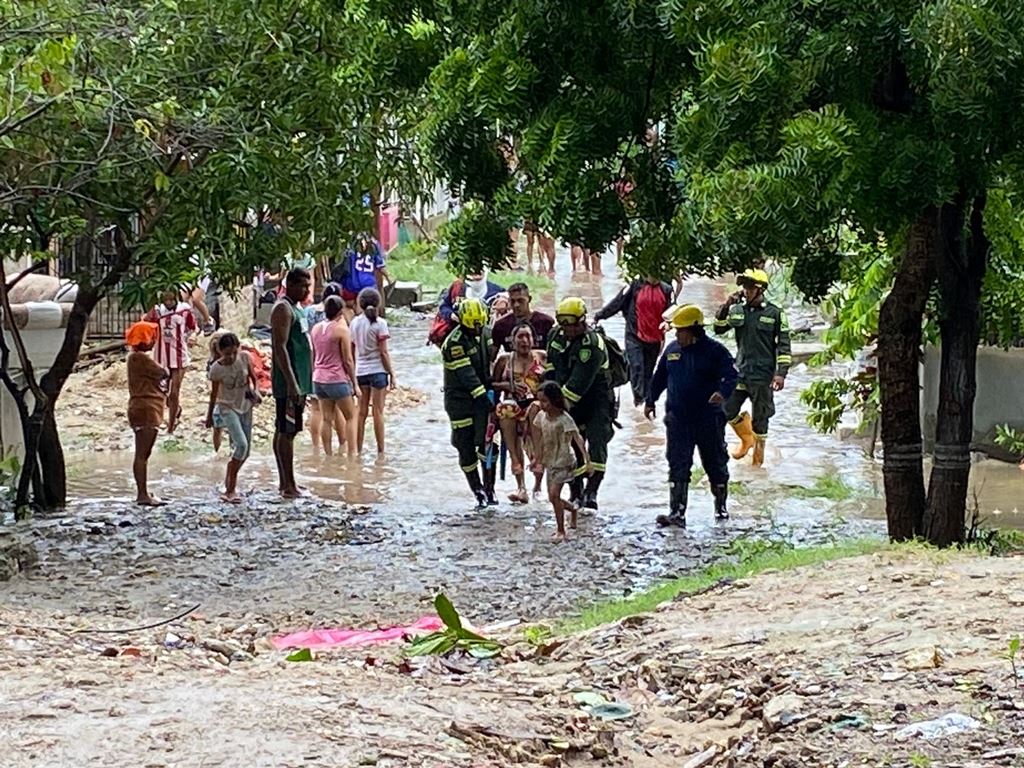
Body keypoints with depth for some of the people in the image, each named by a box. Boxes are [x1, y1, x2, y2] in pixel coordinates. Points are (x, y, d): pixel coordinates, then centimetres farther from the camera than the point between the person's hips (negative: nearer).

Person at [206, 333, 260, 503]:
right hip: (227, 407, -5)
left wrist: (254, 390, -11)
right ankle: (230, 490, -17)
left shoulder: (244, 358, -9)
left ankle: (229, 481, 30)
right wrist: (209, 416, 5)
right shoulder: (216, 369, -17)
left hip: (245, 405, 5)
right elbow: (214, 393, -4)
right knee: (241, 444, -22)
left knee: (245, 450, 7)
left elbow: (252, 376, 8)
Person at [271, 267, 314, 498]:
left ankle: (285, 483, 16)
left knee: (284, 431, 12)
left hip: (299, 381, 10)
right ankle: (289, 486, -9)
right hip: (289, 383, -10)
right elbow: (280, 347, -20)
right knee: (287, 432, -9)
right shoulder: (283, 309, -12)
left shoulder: (296, 308, 18)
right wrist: (292, 383, -25)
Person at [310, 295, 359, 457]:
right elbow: (348, 360, -10)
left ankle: (328, 453, 11)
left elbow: (313, 357, 14)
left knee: (326, 418, 10)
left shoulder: (315, 329, 7)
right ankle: (352, 453, -1)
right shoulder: (341, 330, -11)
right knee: (350, 417, 5)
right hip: (338, 380, -6)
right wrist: (355, 383, -3)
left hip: (319, 379, 6)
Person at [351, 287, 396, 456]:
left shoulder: (355, 323, 4)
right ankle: (380, 451, 1)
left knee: (362, 412, 9)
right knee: (378, 412, -1)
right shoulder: (379, 323, -9)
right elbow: (383, 352, -10)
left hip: (360, 371, 4)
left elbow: (352, 351, 8)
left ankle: (358, 451, 11)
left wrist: (353, 373, 16)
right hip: (377, 370, -4)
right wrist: (392, 374, -4)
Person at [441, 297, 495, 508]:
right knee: (466, 447, -1)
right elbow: (466, 374, -25)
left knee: (487, 443, -4)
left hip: (481, 396, 5)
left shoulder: (479, 335, 6)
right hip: (460, 400, -5)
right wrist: (483, 398, -30)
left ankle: (489, 489, 2)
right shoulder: (454, 343, -18)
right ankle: (478, 492, 9)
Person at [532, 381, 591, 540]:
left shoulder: (564, 419, -20)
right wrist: (538, 459, 17)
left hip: (564, 462, -7)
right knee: (553, 498, 11)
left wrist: (587, 460, -37)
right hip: (550, 462, 7)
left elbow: (578, 439, -27)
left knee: (554, 494, -17)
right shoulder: (542, 416, -1)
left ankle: (560, 531, -8)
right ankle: (573, 509, 41)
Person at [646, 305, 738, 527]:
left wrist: (722, 392, -35)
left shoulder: (714, 350, -8)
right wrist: (650, 401, 23)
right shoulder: (672, 350, 7)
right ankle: (677, 513, -5)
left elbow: (731, 376, -16)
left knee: (715, 465, 11)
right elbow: (659, 378, 19)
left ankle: (721, 507, 30)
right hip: (677, 420, 3)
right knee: (678, 467, -3)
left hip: (708, 419, -3)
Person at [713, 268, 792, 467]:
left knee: (760, 418, 4)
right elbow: (719, 329, 5)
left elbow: (784, 345, -3)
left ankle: (758, 459, 19)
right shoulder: (737, 310, 6)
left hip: (763, 375, -4)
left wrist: (781, 373, -11)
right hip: (740, 371, 4)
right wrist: (726, 307, -9)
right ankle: (746, 438, 27)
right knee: (727, 410, -1)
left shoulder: (774, 313, -4)